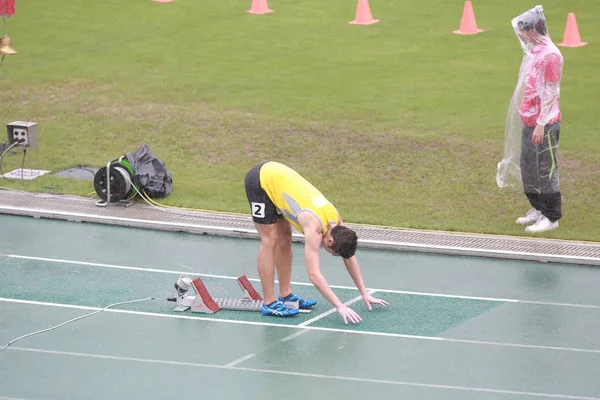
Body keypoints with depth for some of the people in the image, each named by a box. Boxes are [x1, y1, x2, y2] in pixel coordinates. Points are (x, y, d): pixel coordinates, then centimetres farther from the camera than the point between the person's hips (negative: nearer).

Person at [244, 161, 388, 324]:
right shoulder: (315, 227, -30)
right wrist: (339, 306, -38)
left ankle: (285, 295, 17)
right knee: (270, 241, -10)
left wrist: (364, 294, 6)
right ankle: (269, 304, -7)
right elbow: (314, 275, -36)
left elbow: (349, 257, 6)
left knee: (285, 239, 10)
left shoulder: (335, 218, -7)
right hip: (260, 180, -8)